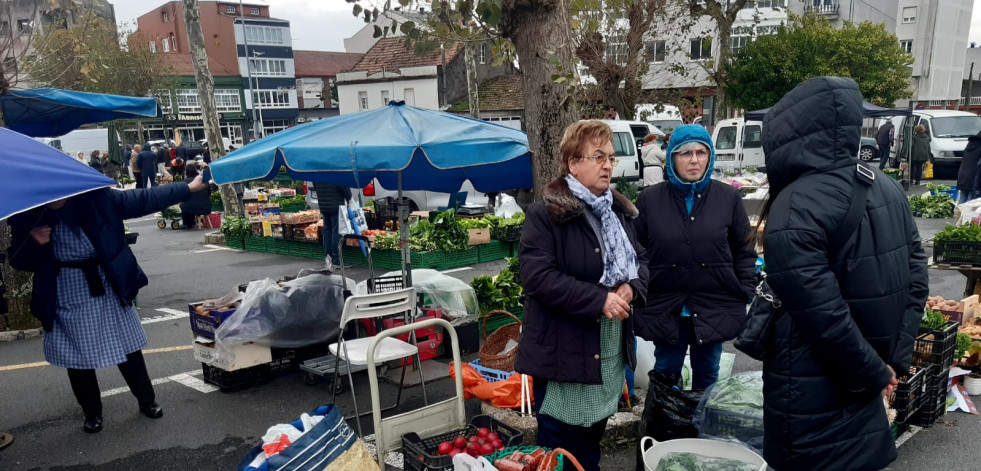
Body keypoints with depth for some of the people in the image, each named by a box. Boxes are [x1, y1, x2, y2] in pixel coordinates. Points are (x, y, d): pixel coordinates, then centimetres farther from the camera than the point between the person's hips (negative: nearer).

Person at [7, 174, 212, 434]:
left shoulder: (94, 196, -10)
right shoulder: (27, 215, -7)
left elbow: (142, 200, -7)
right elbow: (19, 261, 1)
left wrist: (189, 187, -9)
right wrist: (33, 243, -21)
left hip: (107, 287, 0)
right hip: (68, 296, 0)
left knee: (127, 348, 12)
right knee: (78, 356, 10)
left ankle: (147, 400, 31)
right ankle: (92, 413, 31)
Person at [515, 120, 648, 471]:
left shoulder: (618, 211, 11)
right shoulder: (545, 214, -13)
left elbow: (640, 261, 14)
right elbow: (538, 277, -22)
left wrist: (631, 288, -9)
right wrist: (600, 300, -24)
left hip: (609, 353, 7)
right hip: (563, 355, -7)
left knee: (591, 442, 21)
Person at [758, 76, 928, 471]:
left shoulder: (795, 208, -23)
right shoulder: (887, 189, 3)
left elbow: (825, 316, -26)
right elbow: (915, 277, 7)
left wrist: (874, 374, -11)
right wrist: (893, 360, 7)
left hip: (812, 394, -7)